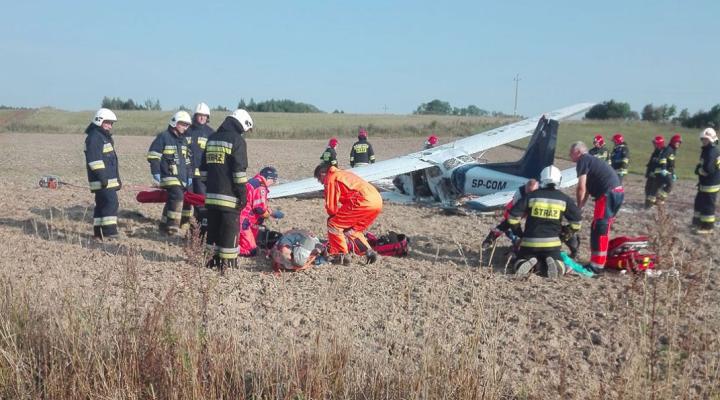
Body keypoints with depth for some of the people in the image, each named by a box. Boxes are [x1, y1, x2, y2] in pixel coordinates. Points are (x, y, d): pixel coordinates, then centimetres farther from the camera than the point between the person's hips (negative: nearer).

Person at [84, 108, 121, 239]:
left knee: (102, 204, 11)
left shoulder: (105, 137, 22)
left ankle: (98, 232, 16)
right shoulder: (94, 137, -11)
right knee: (111, 203, -14)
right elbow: (94, 159, -20)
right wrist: (102, 176, -24)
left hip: (109, 179, 10)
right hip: (102, 180, -10)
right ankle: (109, 231, -13)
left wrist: (117, 178, 27)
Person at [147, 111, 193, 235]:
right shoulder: (163, 137, -5)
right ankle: (172, 225, -22)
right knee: (177, 197, -28)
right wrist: (156, 173, -15)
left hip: (182, 178, 8)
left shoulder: (183, 140, 19)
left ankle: (165, 225, 21)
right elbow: (153, 156, -9)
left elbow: (187, 160, 24)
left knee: (187, 200, 8)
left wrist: (189, 176, 17)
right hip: (169, 176, -8)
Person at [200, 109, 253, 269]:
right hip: (229, 195, -7)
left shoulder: (212, 139, 16)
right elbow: (239, 170, -15)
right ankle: (227, 261, 2)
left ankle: (214, 258, 21)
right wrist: (242, 193, -11)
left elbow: (203, 167, 20)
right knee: (230, 228, 0)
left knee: (213, 226, 14)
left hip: (211, 194, 7)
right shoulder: (237, 140, -9)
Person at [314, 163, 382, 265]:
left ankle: (341, 255, 6)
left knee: (333, 224, 4)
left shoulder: (330, 179, 5)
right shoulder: (344, 173, 32)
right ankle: (368, 252, 16)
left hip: (364, 202, -9)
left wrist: (334, 217, 23)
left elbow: (331, 206, 3)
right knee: (352, 229, 26)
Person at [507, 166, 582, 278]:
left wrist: (518, 233, 12)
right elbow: (576, 219, 10)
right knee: (560, 269, 13)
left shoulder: (531, 196, 0)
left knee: (520, 264, 15)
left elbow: (513, 216, -2)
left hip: (530, 241, 0)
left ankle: (528, 262, -18)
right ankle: (552, 263, -20)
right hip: (552, 243, 1)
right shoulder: (564, 199, 4)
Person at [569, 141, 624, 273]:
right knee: (602, 228, 17)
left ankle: (597, 265, -7)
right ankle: (599, 259, 23)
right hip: (617, 192, 10)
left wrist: (578, 207, 1)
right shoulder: (591, 160, 25)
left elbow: (581, 188, -10)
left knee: (598, 229, -8)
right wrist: (581, 206, 19)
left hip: (608, 193, -10)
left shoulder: (583, 160, -3)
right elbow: (587, 189, 23)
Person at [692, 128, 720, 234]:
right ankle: (698, 222, 32)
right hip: (705, 183, 11)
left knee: (708, 205, -4)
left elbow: (707, 169, -28)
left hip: (710, 184, -11)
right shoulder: (707, 150, 12)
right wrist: (699, 168, 1)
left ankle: (707, 227, 3)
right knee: (699, 202, 20)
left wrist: (698, 170, -10)